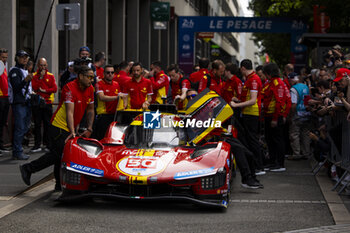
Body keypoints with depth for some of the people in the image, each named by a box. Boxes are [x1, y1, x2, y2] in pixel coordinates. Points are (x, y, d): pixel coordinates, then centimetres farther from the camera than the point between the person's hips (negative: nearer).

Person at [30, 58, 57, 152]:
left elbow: (55, 89, -2)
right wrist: (40, 77, -11)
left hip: (47, 103, 0)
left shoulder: (51, 76, 7)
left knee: (47, 124, 2)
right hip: (36, 103, 0)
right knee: (37, 124, 2)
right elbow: (34, 88, -9)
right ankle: (37, 145, 5)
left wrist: (44, 90, -11)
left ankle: (48, 144, 9)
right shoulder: (34, 76, 5)